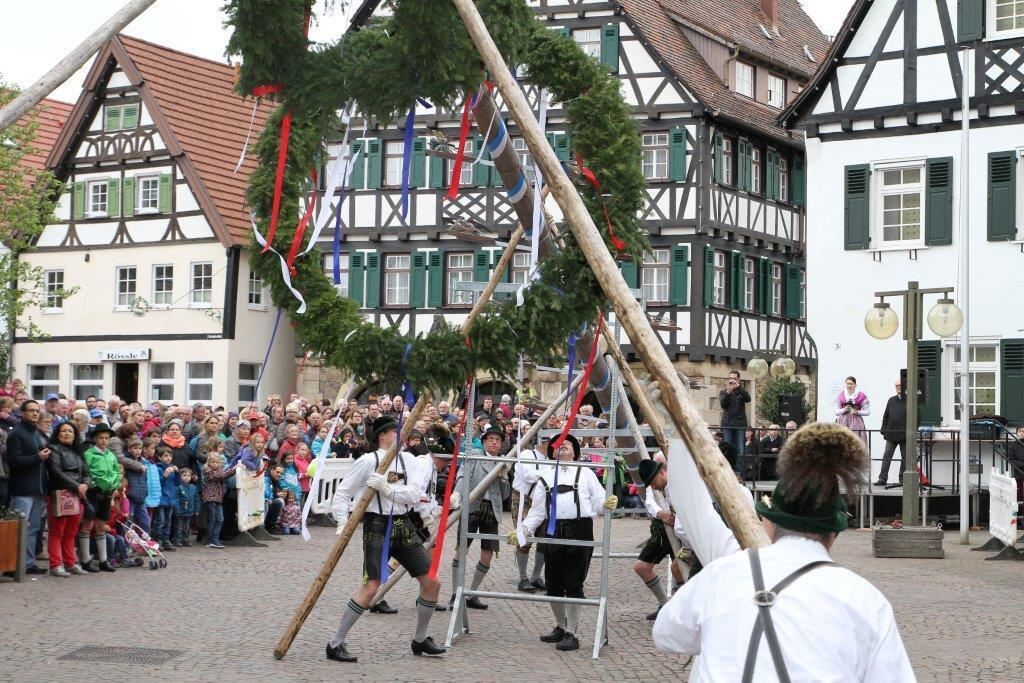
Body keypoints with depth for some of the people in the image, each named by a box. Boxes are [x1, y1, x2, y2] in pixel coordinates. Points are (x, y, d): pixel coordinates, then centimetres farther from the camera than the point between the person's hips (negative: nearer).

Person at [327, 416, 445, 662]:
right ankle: (335, 644, -6)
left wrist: (386, 487, -19)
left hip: (403, 526, 6)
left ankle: (420, 640, 25)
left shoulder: (408, 460, 7)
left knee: (432, 583, 7)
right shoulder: (368, 461, -6)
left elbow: (414, 494, -6)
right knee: (371, 587, -18)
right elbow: (342, 493, -4)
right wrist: (343, 524, -15)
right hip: (377, 527, -6)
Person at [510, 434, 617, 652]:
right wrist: (522, 530, 2)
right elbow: (537, 511, 15)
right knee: (553, 584, 8)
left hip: (580, 530, -3)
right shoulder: (546, 476, 18)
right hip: (553, 531, 3)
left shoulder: (586, 473, 12)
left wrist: (608, 504, -16)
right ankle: (560, 627, 27)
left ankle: (571, 633, 3)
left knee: (573, 584, -4)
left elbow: (599, 503, 6)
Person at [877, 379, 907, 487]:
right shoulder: (891, 400, 12)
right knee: (887, 456, -1)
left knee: (905, 457, 6)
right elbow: (886, 416, 13)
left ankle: (902, 480, 13)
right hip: (891, 434, 3)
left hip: (905, 434, -3)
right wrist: (884, 430, 5)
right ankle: (882, 479, -2)